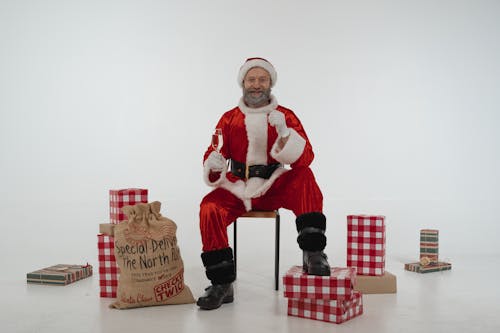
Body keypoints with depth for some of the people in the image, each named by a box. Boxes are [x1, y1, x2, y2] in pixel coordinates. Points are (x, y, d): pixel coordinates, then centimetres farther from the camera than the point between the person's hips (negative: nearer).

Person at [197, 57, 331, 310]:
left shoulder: (286, 116, 2)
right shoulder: (229, 118, 6)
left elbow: (305, 159, -10)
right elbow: (213, 156, 0)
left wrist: (284, 132, -27)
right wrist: (214, 164, -26)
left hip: (276, 188, -1)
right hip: (238, 189, 1)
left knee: (305, 176, -29)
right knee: (209, 207, -27)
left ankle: (312, 253, -32)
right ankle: (222, 284, -18)